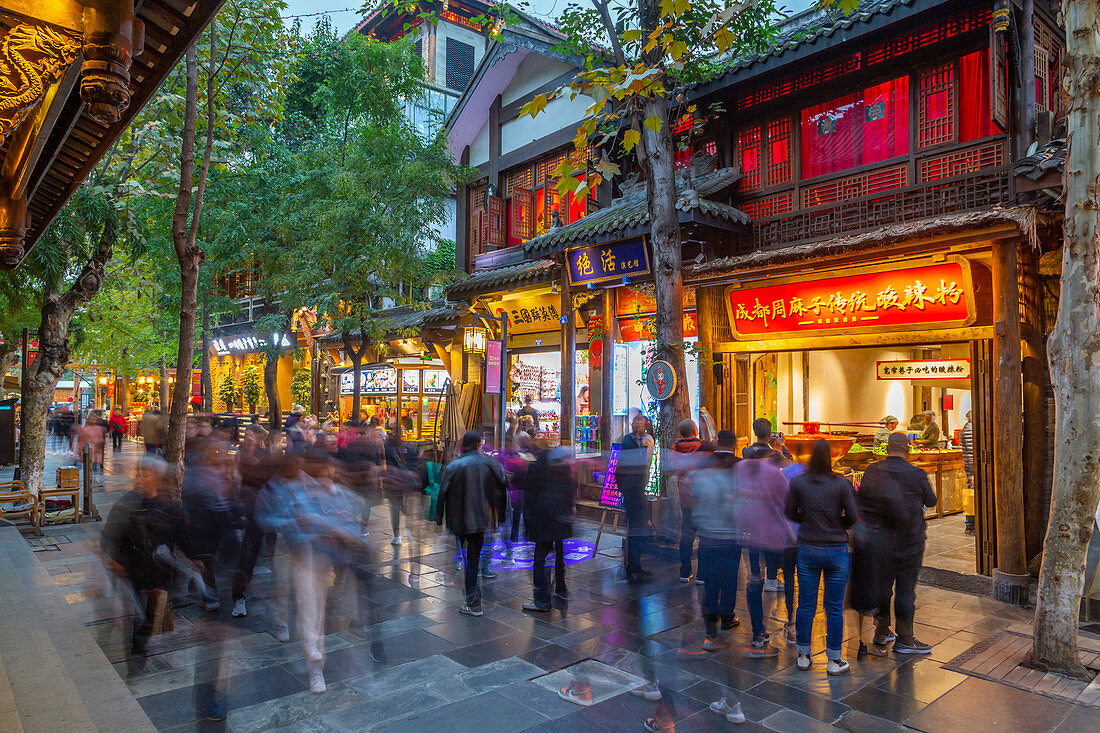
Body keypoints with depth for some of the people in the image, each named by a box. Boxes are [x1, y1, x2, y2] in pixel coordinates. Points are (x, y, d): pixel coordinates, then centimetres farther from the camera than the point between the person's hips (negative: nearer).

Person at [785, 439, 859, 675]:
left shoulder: (797, 483, -7)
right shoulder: (843, 484, -11)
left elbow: (790, 514, 2)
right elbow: (853, 517, -8)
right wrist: (837, 523, 11)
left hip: (808, 549, 1)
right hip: (836, 550, -1)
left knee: (806, 605, 11)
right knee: (834, 608, 10)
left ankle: (803, 656, 24)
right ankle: (834, 661, 20)